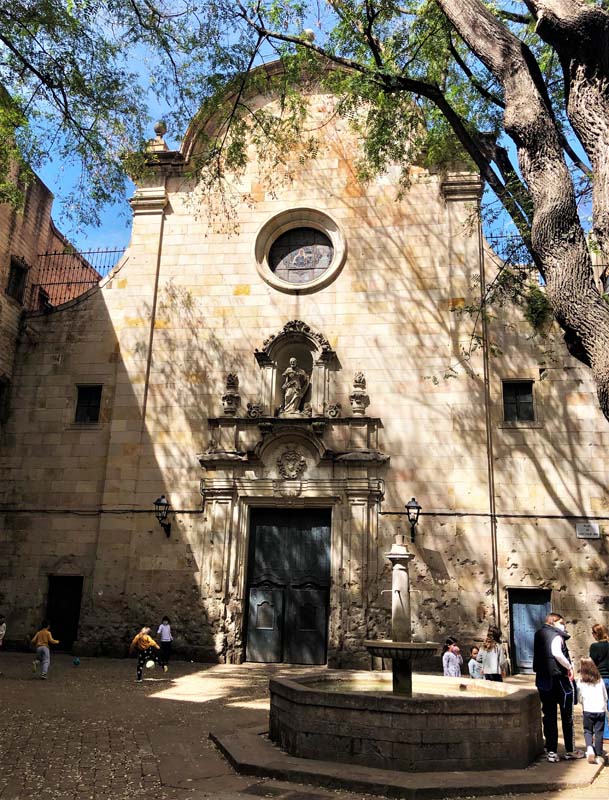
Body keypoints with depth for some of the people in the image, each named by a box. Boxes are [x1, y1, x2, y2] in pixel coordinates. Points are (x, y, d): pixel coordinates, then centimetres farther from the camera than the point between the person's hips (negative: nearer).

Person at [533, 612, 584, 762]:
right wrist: (569, 666, -19)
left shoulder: (539, 634, 9)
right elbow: (556, 653, -32)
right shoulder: (556, 635, -14)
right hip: (559, 678, -6)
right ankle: (570, 750, 20)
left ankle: (551, 752, 13)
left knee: (549, 716, 11)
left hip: (543, 680, 6)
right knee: (566, 716, 11)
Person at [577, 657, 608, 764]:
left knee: (587, 731, 12)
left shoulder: (581, 682, -2)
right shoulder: (600, 680, 5)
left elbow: (580, 698, 0)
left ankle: (589, 747, -11)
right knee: (599, 732, 9)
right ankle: (599, 756, 8)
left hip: (588, 710, -2)